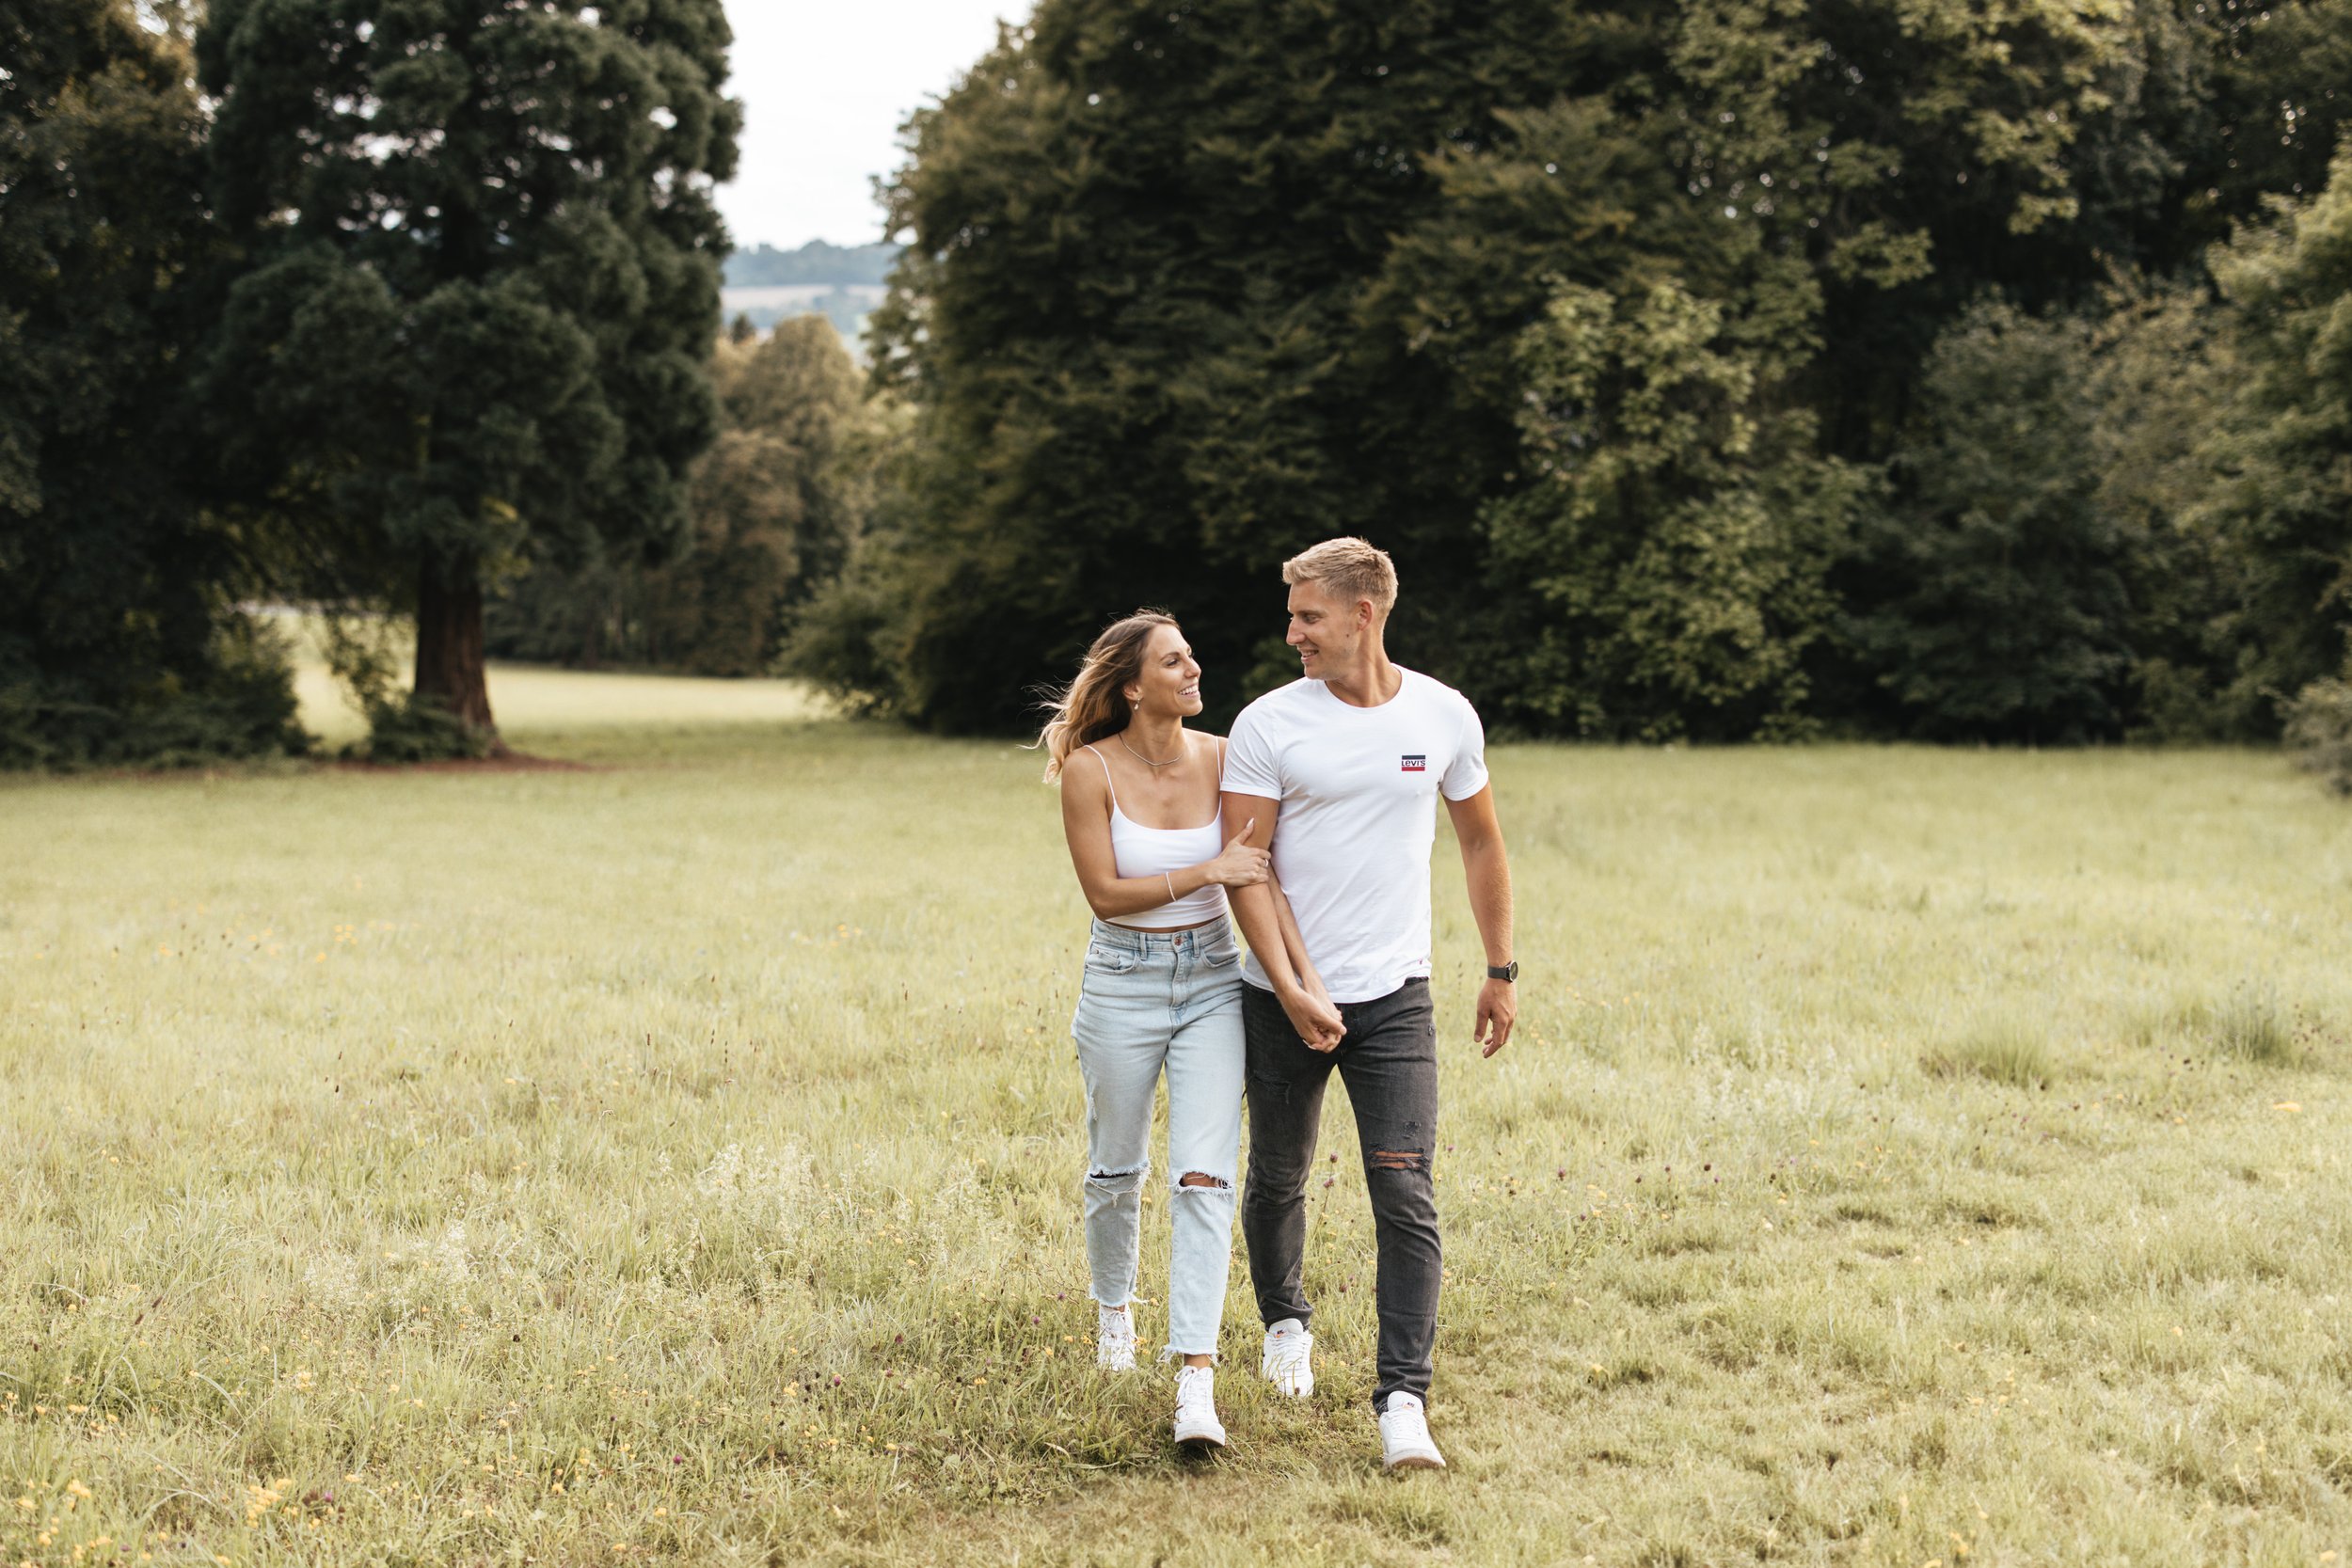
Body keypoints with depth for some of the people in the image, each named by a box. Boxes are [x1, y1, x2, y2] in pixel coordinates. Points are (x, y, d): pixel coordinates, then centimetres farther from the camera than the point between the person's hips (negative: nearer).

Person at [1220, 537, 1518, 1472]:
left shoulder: (1444, 716, 1)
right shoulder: (1268, 724, -5)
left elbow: (1480, 843, 14)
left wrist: (1501, 971, 14)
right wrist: (1291, 990, -14)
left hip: (1395, 997, 0)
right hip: (1283, 998, 0)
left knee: (1406, 1200, -10)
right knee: (1278, 1181, 14)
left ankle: (1403, 1402, -7)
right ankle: (1286, 1323, 41)